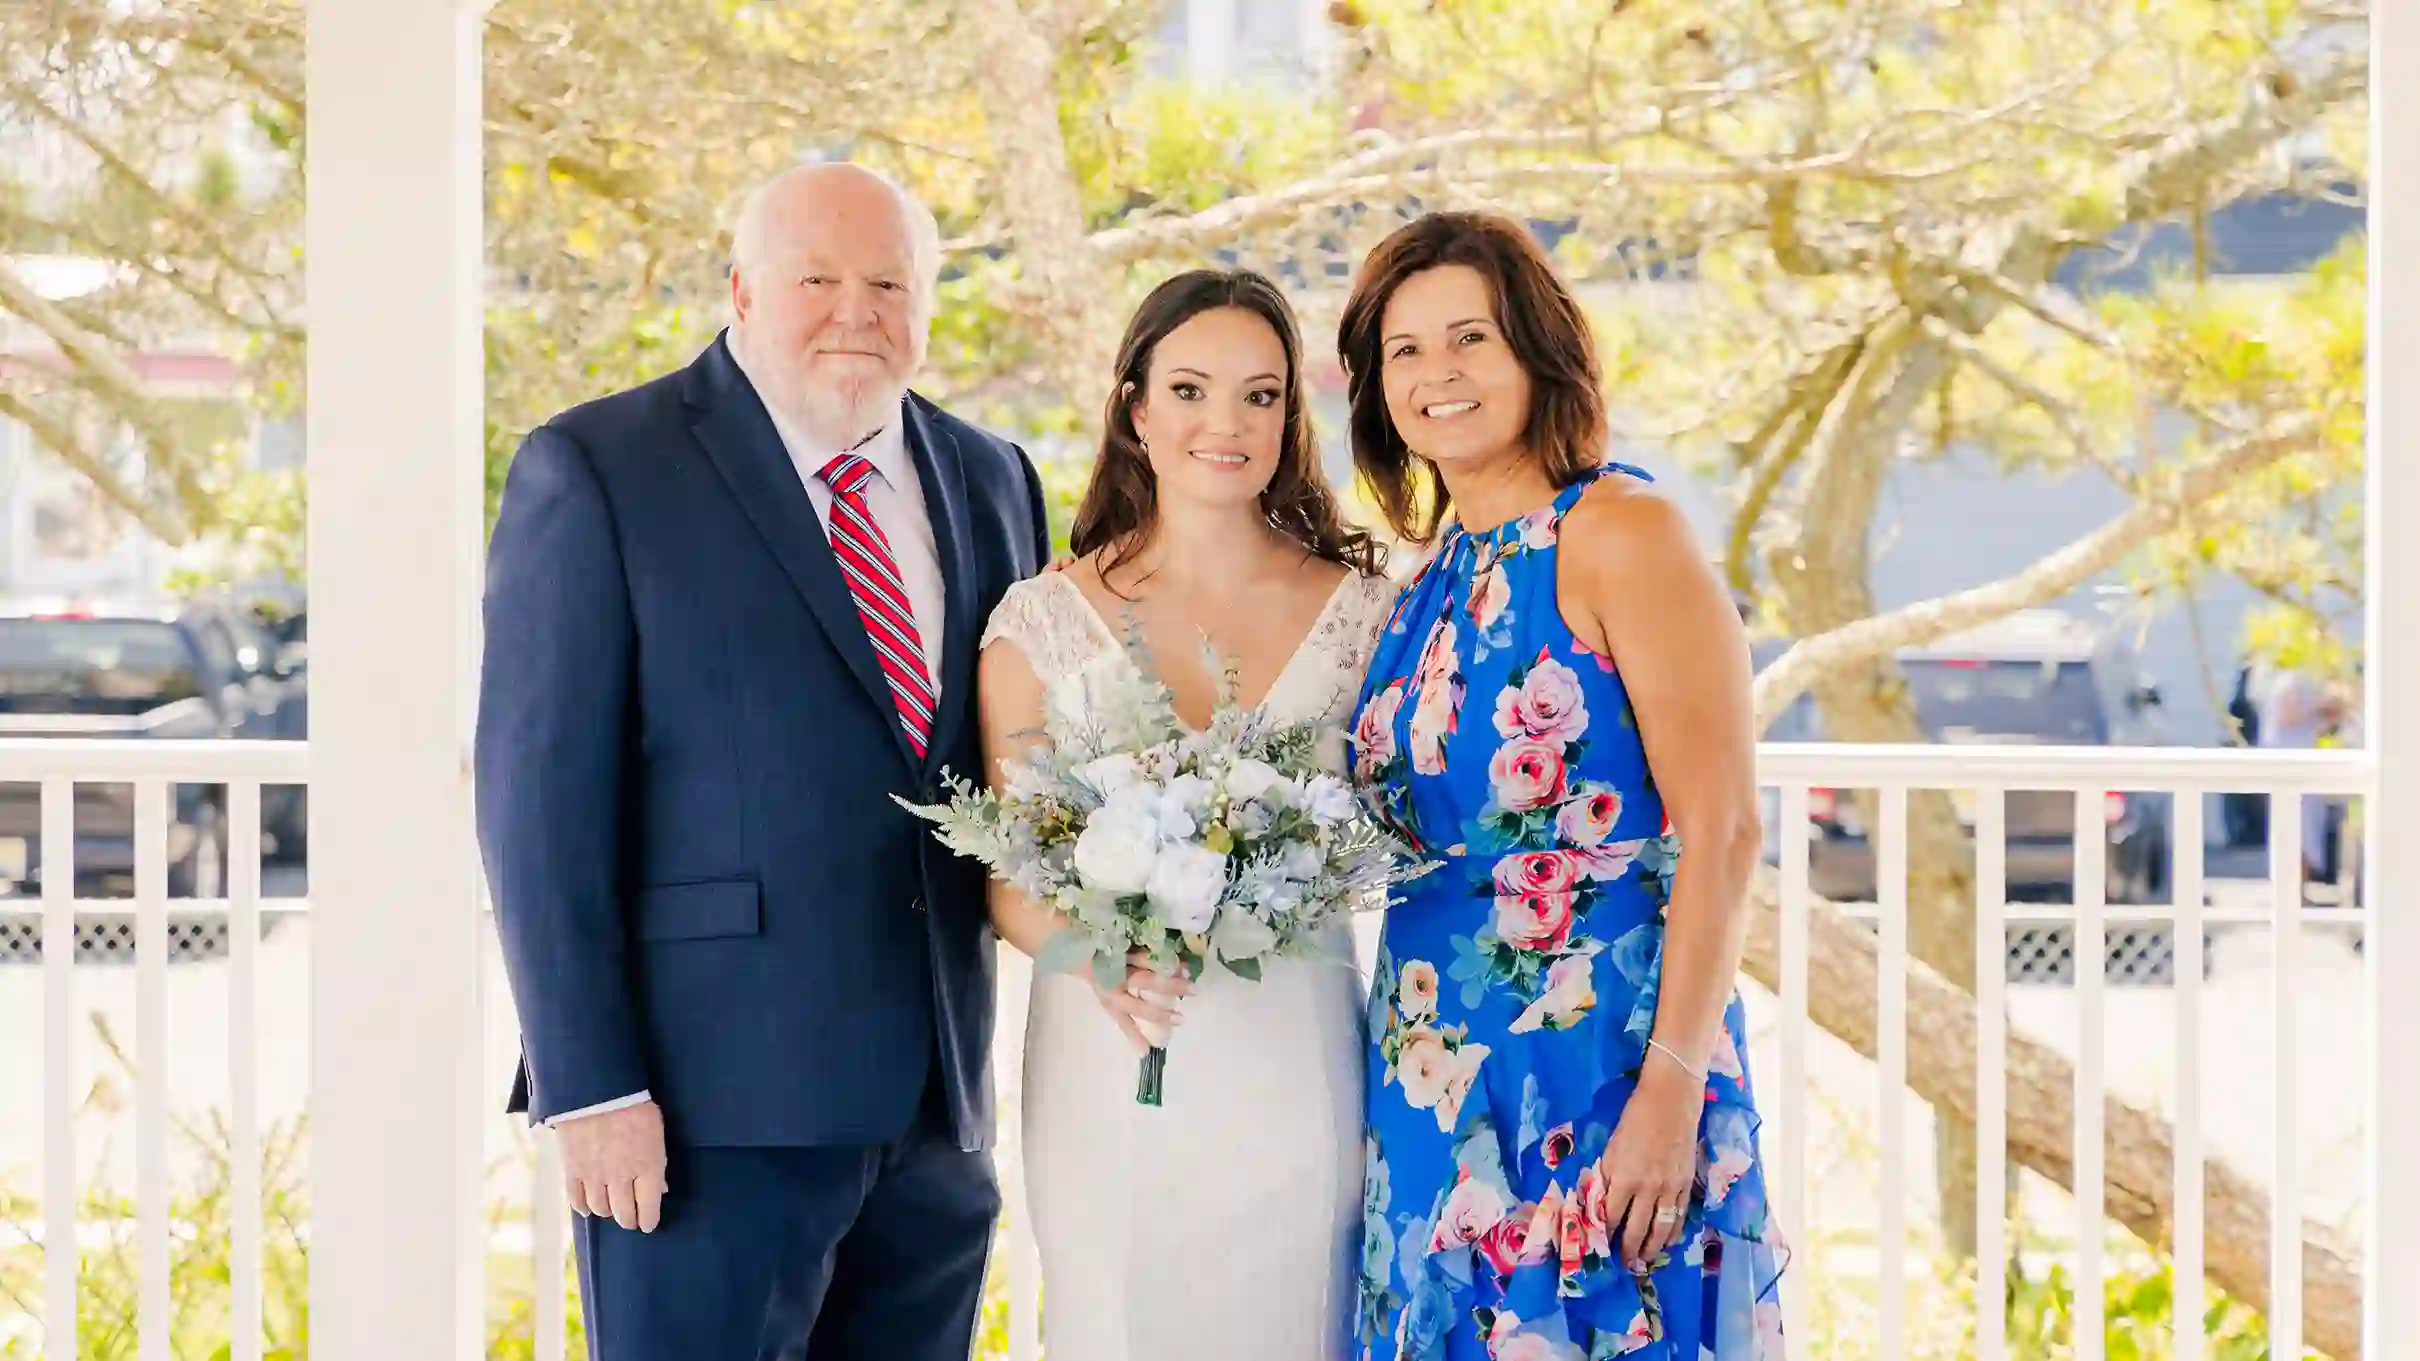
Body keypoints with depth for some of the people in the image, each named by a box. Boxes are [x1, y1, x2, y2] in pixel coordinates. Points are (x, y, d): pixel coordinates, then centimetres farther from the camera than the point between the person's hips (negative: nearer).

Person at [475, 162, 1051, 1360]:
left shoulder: (991, 483, 13)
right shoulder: (593, 473, -3)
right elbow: (539, 800, -8)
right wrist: (588, 1084, -13)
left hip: (936, 1110, 5)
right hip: (712, 1108, -5)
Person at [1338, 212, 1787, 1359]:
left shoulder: (1622, 535, -9)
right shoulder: (1428, 584, 12)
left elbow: (1723, 829, -15)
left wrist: (1674, 1091, -20)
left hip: (1603, 1074, -7)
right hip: (1434, 1088, 7)